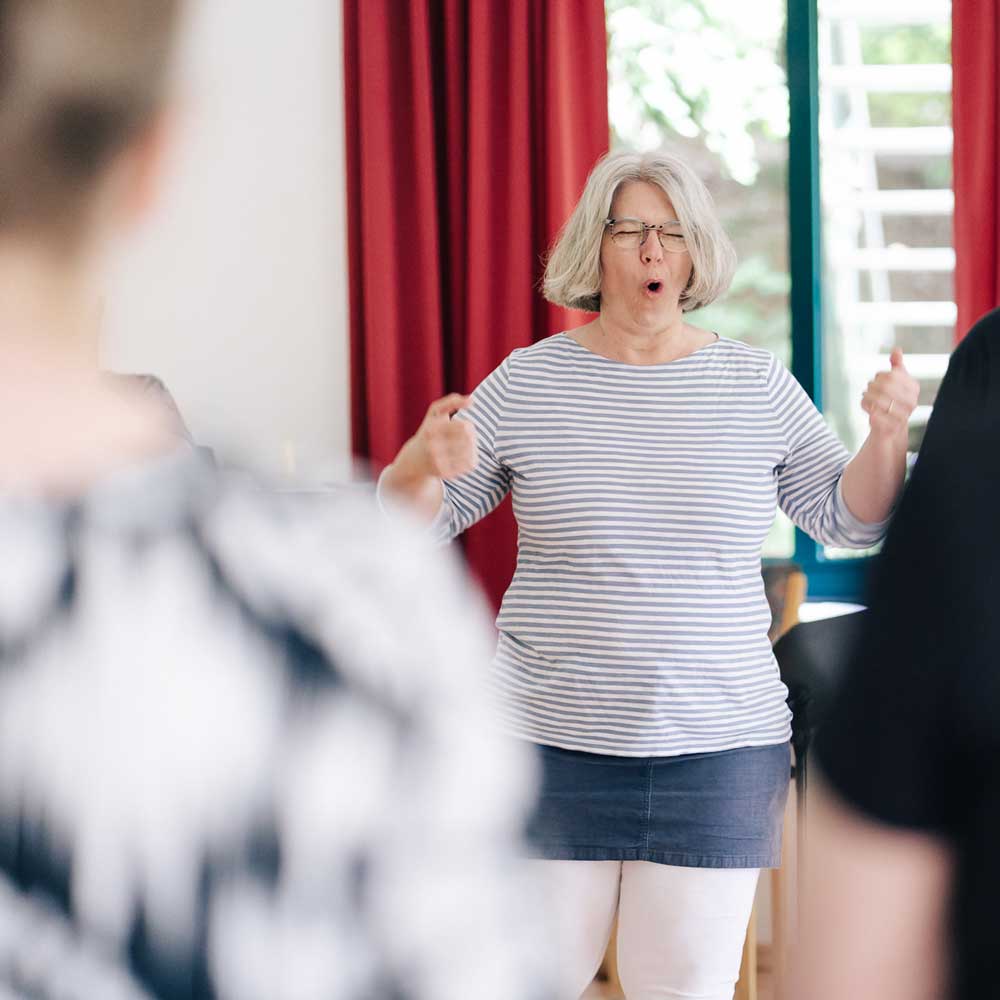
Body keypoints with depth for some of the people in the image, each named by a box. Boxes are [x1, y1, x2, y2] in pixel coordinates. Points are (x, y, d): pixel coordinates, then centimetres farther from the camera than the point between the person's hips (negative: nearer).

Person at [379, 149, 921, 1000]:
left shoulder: (756, 386, 5)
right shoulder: (529, 381, 2)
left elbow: (848, 520, 10)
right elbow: (411, 522, 4)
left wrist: (888, 437, -9)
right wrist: (424, 463, -18)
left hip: (716, 744, 1)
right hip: (553, 737, 0)